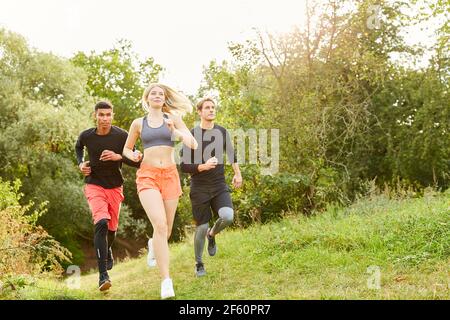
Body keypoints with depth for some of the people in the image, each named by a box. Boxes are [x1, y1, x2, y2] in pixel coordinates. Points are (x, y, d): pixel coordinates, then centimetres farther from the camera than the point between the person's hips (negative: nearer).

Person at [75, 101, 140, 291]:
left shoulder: (122, 136, -13)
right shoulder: (86, 136, -8)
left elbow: (137, 162, -9)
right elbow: (78, 147, 18)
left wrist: (118, 157, -25)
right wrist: (81, 163, 1)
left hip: (115, 187, 2)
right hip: (94, 185, -2)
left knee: (112, 228, 15)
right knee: (101, 222, -24)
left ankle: (107, 250, 53)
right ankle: (103, 275, -25)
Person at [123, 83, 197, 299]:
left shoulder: (173, 119, 9)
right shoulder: (138, 123, 10)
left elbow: (193, 144, 1)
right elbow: (126, 149, 21)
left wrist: (175, 131, -13)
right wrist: (133, 156, -1)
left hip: (170, 176, 2)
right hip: (147, 176, -2)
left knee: (166, 230, 8)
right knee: (160, 224, -23)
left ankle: (153, 245, 48)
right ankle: (166, 281, -23)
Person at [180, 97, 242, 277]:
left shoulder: (222, 132, 4)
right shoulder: (192, 135, -7)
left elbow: (231, 153, 23)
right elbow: (184, 166, -7)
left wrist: (238, 174, 20)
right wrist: (203, 166, -22)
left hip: (219, 186, 3)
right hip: (199, 188, -2)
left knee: (227, 216, -22)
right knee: (201, 228, -1)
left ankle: (212, 235, 13)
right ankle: (199, 264, 23)